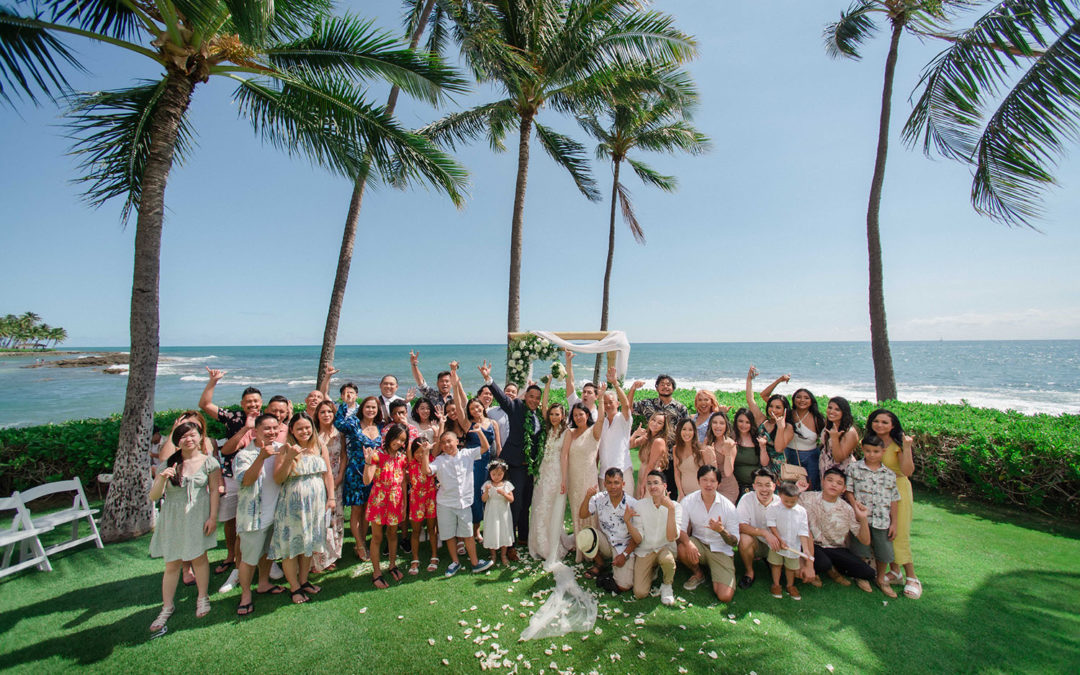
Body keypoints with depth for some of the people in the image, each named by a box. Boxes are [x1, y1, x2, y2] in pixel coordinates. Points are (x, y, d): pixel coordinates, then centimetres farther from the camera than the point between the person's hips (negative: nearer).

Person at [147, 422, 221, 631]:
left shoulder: (208, 462, -4)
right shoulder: (167, 465, -1)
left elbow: (214, 490, -1)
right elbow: (153, 497, -2)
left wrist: (213, 517, -5)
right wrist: (162, 479, -21)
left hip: (199, 516, -1)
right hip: (173, 518, 2)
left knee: (199, 558, 7)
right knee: (172, 564, 8)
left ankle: (203, 598, 26)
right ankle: (167, 607, 26)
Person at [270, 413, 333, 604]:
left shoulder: (320, 448, 3)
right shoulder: (285, 450, -8)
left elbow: (327, 474, 7)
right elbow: (278, 479, -14)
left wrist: (330, 497, 1)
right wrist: (289, 458, -25)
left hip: (315, 503, 4)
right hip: (292, 504, -3)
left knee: (308, 544, 15)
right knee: (291, 545, 5)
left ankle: (303, 581, 32)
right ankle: (294, 587, 21)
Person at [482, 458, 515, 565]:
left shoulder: (507, 484, -5)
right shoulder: (487, 484, -6)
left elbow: (511, 500, -8)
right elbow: (484, 500, -10)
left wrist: (504, 493, -25)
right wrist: (486, 491, -27)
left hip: (503, 513, 1)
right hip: (491, 513, -1)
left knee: (504, 533, 8)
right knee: (492, 533, 7)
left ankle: (503, 555, 25)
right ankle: (493, 555, 27)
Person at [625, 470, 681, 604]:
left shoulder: (676, 506, -10)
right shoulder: (638, 506, -8)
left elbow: (671, 538, -22)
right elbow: (638, 540, -9)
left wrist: (671, 510, -31)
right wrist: (627, 521, -26)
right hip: (644, 551, 1)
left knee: (667, 559, -36)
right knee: (640, 593, -14)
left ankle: (666, 586, -2)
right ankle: (651, 571, 19)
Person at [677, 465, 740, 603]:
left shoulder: (728, 507, -12)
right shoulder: (688, 501, -10)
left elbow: (735, 541, -9)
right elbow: (680, 529, -13)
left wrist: (721, 530, -31)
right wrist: (688, 543, -34)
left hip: (721, 550, -1)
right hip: (698, 542, 1)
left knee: (725, 596, -17)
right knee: (682, 549, -33)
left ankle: (714, 573, 18)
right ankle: (698, 574, 3)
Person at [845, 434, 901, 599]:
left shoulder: (889, 474, 5)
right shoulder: (854, 468, -2)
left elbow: (894, 499, 8)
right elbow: (848, 490, -1)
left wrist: (893, 523, 7)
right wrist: (854, 503, -19)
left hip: (882, 520, 2)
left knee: (884, 552, 10)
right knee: (860, 551, 7)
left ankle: (881, 579, 34)